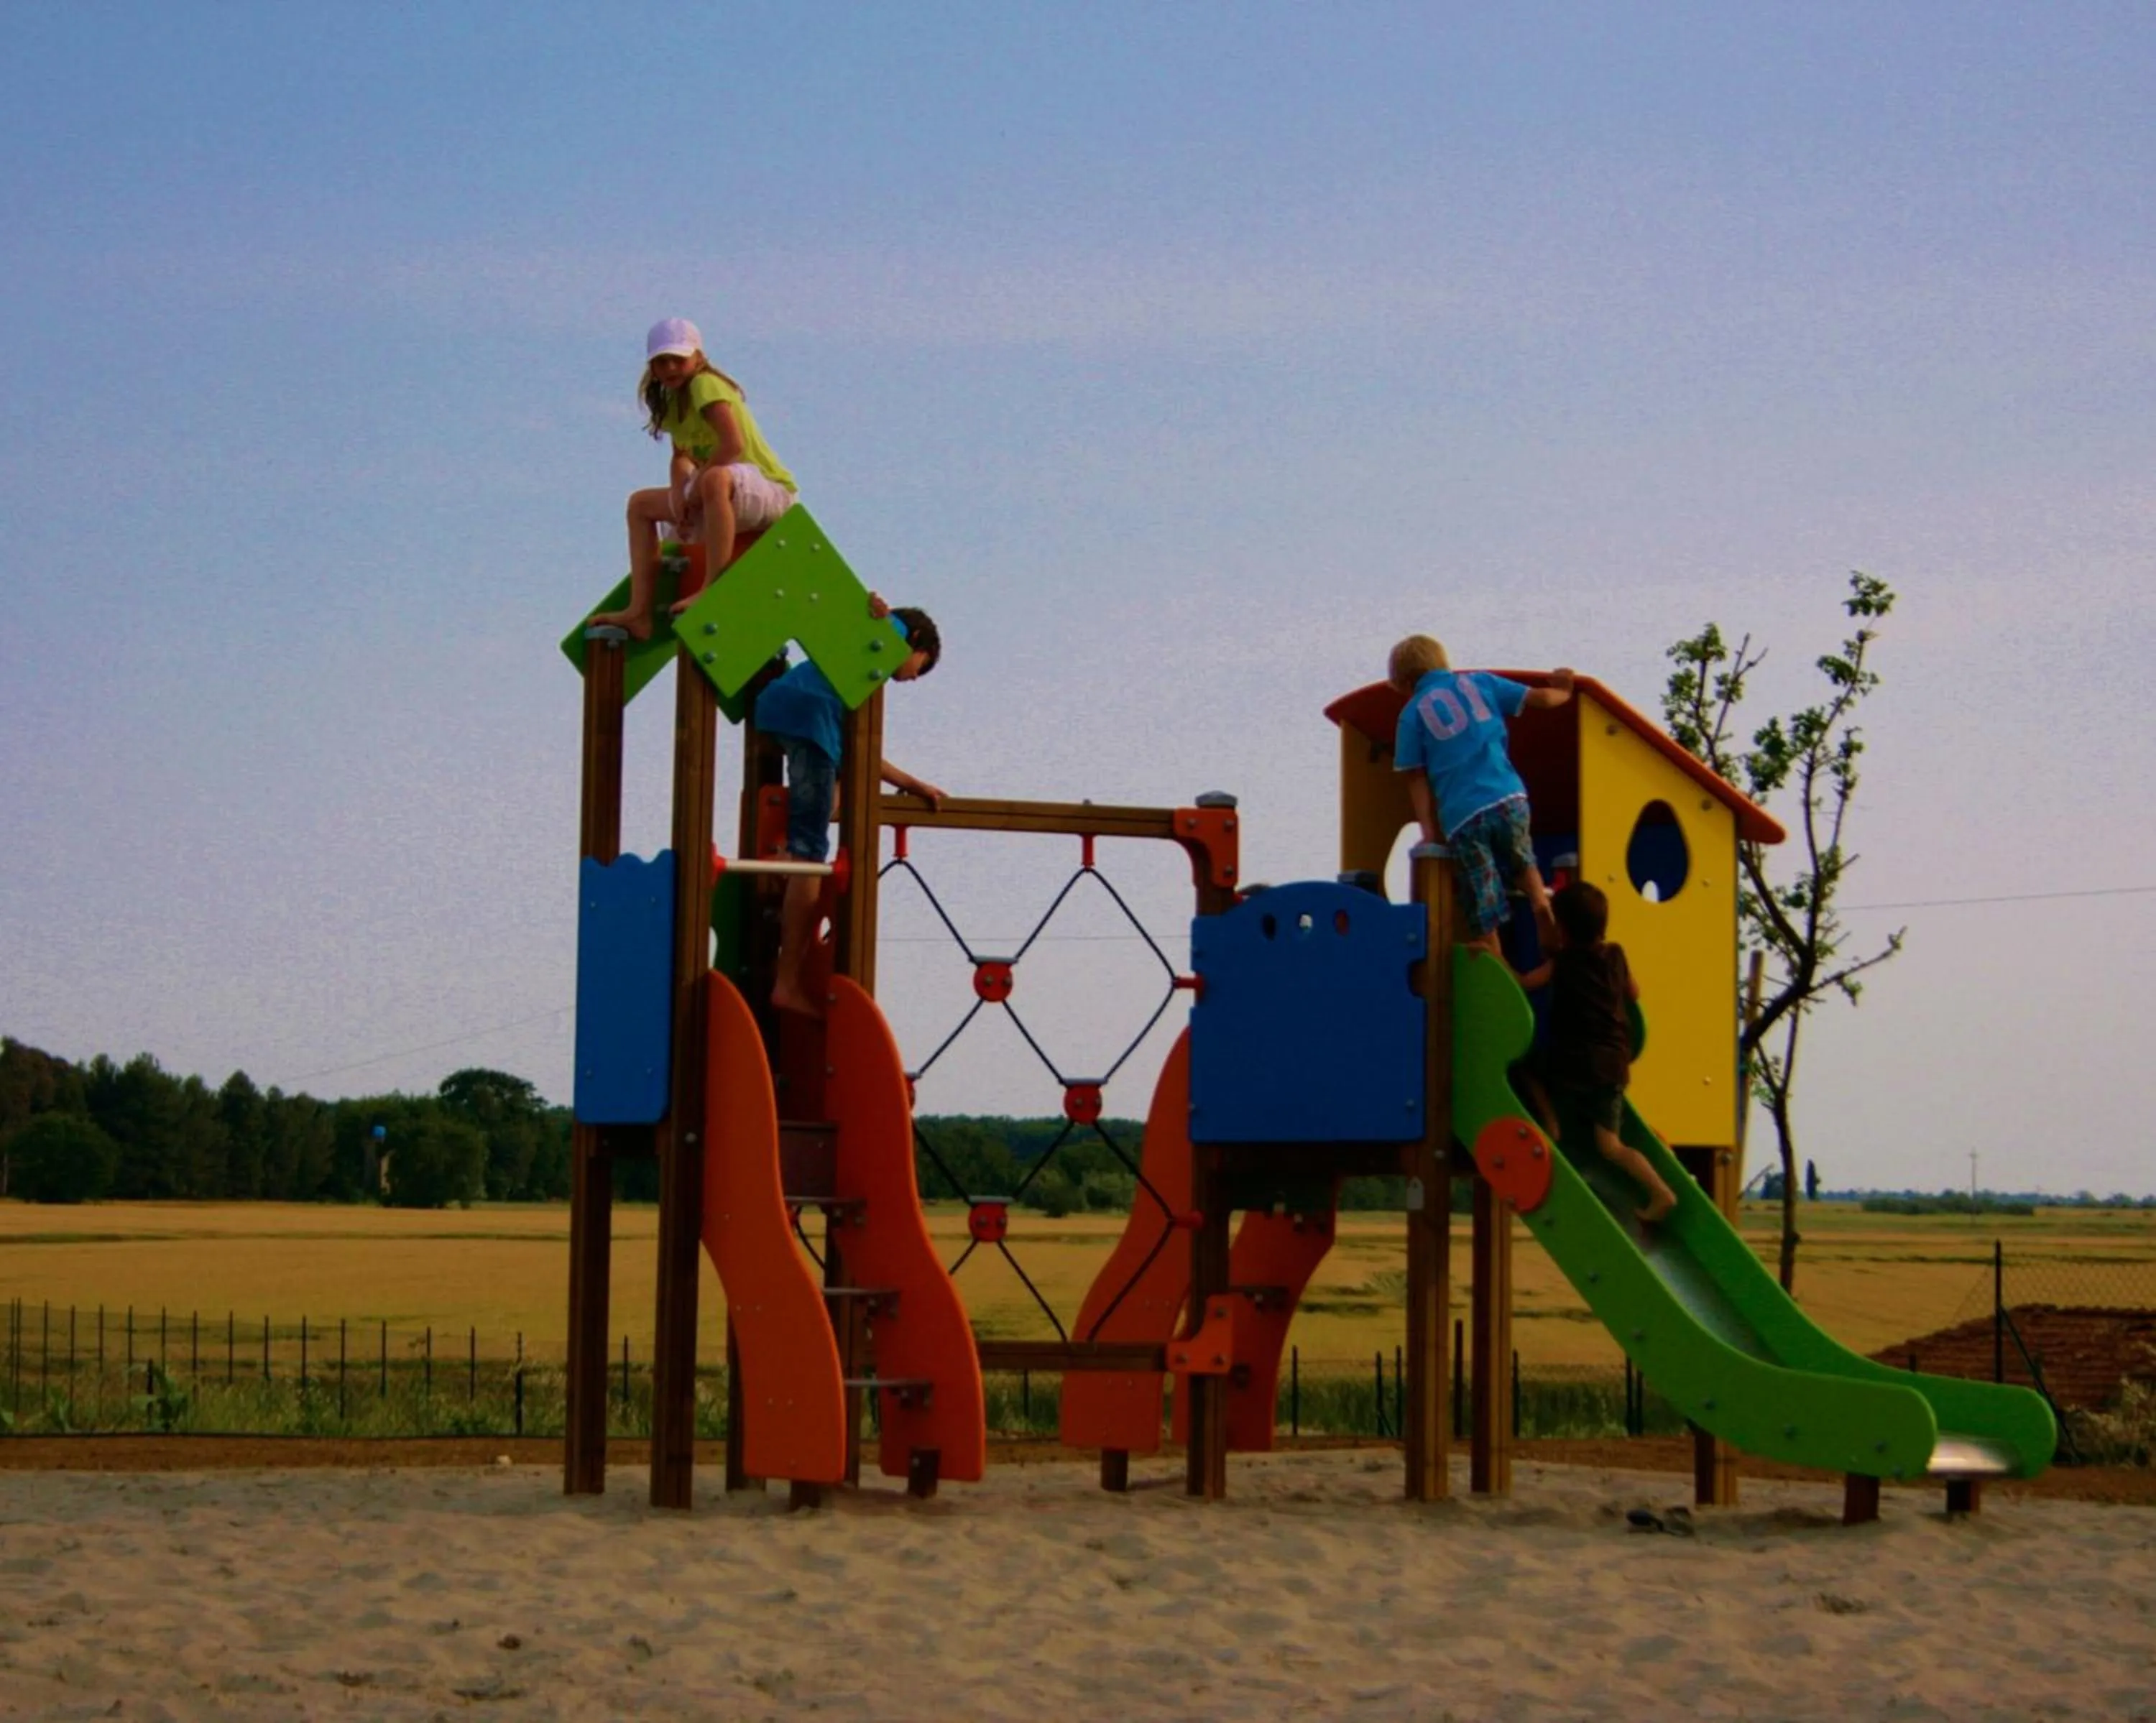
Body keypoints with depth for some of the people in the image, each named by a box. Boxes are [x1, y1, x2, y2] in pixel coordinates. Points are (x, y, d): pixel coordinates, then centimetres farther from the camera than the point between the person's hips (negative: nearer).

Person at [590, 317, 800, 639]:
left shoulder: (705, 384, -14)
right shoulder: (674, 399, 13)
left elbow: (733, 444, -26)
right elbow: (681, 458, 13)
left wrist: (693, 486, -16)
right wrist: (679, 493, -9)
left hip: (770, 491, -10)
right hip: (728, 496, 10)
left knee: (716, 479, -43)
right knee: (641, 504, 14)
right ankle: (639, 613, 2)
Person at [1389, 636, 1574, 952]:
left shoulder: (1412, 713, 11)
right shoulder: (1479, 682, 17)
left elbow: (1417, 779, 6)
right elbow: (1539, 697, 21)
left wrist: (1429, 831, 7)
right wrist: (1562, 693, 42)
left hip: (1461, 816, -2)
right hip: (1507, 798, 2)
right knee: (1521, 862, 29)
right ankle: (1541, 901, 2)